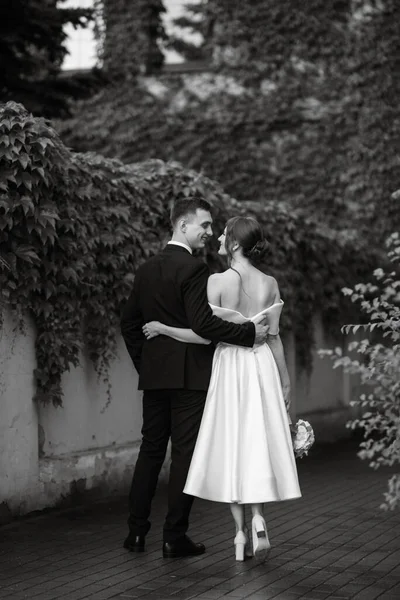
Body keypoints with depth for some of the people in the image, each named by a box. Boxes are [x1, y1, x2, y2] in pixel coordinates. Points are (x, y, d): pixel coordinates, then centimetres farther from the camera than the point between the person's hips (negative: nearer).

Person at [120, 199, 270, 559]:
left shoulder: (147, 269, 10)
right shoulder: (193, 269, -14)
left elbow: (129, 322, 15)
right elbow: (203, 323, -22)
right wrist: (249, 333, -14)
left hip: (153, 376, 7)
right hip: (189, 376, -7)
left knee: (150, 450, 13)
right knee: (185, 453, -1)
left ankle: (137, 532, 15)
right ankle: (175, 537, 1)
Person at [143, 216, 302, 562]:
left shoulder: (218, 282, -12)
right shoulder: (270, 284, 0)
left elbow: (203, 335, -13)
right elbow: (274, 337, 3)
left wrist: (161, 329, 0)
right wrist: (285, 381, 13)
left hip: (229, 366, -3)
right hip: (262, 367, 3)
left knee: (231, 444, 6)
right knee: (259, 443, 10)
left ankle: (241, 532, 7)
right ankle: (258, 517, -9)